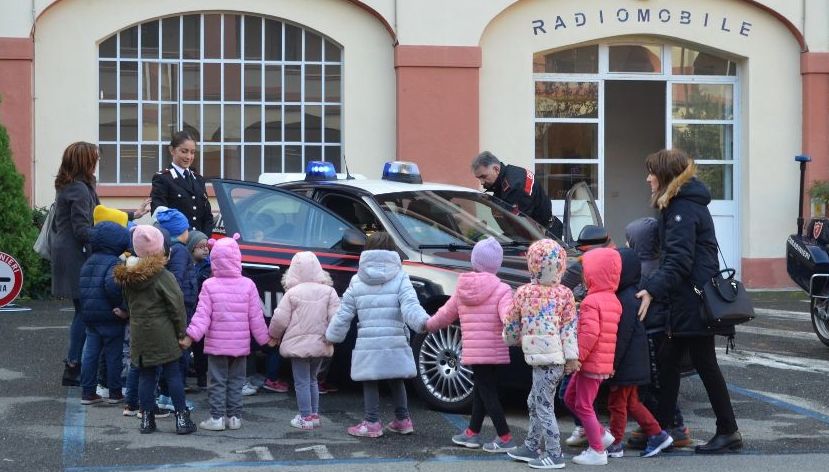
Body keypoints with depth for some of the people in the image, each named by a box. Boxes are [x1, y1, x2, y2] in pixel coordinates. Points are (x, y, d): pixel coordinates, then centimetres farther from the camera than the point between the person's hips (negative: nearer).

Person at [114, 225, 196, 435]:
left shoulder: (127, 276, 5)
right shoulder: (162, 276, -14)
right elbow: (176, 306, -12)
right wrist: (181, 332, -5)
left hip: (139, 334, 5)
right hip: (162, 335, -5)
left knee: (146, 376, 11)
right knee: (173, 375, 2)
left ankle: (147, 419, 13)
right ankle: (182, 419, 4)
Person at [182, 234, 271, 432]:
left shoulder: (209, 285, -8)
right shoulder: (248, 285, -4)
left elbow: (203, 315, -13)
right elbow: (256, 317, 0)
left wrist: (191, 336, -12)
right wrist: (265, 338, 10)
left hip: (216, 344, -2)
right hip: (240, 345, 2)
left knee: (217, 382, 5)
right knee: (236, 381, 12)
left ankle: (217, 418, 3)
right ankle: (234, 417, 13)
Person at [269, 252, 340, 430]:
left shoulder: (292, 293, -9)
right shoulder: (328, 291, -3)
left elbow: (280, 320, -6)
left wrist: (274, 335, 12)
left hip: (298, 345, -4)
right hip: (320, 345, 4)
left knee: (302, 382, 3)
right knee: (312, 380, 20)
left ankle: (306, 417, 3)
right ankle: (314, 414, 23)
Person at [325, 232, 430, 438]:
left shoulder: (357, 281, 5)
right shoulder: (400, 278, 0)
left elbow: (344, 314, 8)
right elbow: (410, 306, -17)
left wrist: (332, 336, 19)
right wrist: (424, 321, -28)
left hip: (367, 342, -1)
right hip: (395, 342, 1)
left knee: (370, 383, 7)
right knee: (396, 381, 15)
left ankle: (372, 423, 5)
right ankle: (403, 420, 22)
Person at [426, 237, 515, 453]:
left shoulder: (462, 290, 7)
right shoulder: (501, 290, -5)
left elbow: (446, 314, 20)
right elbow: (508, 318, -22)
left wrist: (429, 325, 37)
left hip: (473, 352, 1)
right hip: (494, 351, -1)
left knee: (486, 392, 2)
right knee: (482, 390, 14)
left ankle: (504, 439, -3)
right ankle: (472, 432, 22)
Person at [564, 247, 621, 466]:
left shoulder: (591, 301, -16)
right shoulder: (613, 300, 12)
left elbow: (589, 333, -25)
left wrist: (576, 357, -20)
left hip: (591, 363, -9)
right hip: (604, 363, 9)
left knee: (583, 406, 0)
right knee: (570, 398, 20)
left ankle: (597, 451, 3)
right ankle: (602, 434, 20)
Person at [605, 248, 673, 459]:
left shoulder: (626, 300, -21)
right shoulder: (631, 295, 10)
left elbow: (622, 338, -22)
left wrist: (612, 368, -19)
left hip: (627, 364, -10)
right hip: (634, 364, 10)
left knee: (617, 403, 2)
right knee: (631, 402, 17)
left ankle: (615, 444, 11)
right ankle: (657, 434, 18)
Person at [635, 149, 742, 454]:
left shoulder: (683, 208, -15)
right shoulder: (681, 204, 16)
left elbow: (679, 260, -25)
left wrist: (652, 290, -31)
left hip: (694, 300, -10)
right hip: (687, 301, 10)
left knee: (705, 364, -2)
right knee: (668, 361, 11)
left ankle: (728, 432, 6)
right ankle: (661, 428, 16)